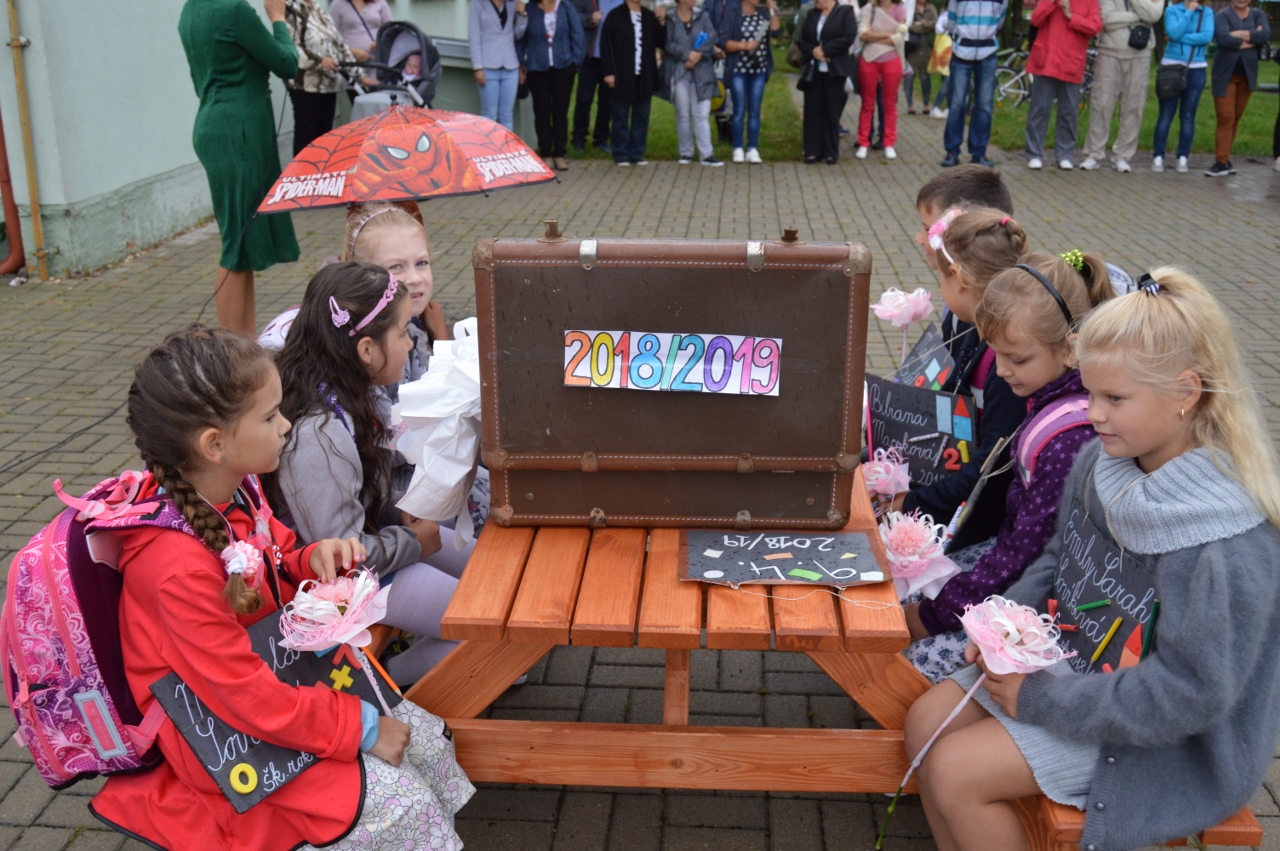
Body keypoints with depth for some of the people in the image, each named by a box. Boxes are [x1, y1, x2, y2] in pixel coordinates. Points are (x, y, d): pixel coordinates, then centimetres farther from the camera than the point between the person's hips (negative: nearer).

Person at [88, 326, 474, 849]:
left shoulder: (234, 493, -6)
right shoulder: (179, 566, -31)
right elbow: (248, 699, -27)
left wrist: (313, 561, -9)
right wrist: (358, 727, -19)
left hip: (284, 678, 8)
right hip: (229, 742, -8)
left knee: (428, 739, 3)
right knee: (402, 804, -14)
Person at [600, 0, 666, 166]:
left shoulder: (649, 16, 9)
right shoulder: (615, 15, -3)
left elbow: (660, 42, 8)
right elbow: (605, 43, -5)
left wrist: (661, 23, -7)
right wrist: (608, 72, -10)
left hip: (644, 76, 4)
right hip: (622, 76, -4)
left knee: (641, 116, 6)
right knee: (621, 117, 2)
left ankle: (637, 154, 15)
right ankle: (621, 155, 10)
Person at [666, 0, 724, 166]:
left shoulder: (701, 15, 7)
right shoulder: (669, 18, -1)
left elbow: (712, 37, -1)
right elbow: (668, 43, -8)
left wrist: (698, 54, -14)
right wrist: (687, 54, -15)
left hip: (701, 71, 2)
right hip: (678, 71, -2)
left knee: (702, 114, -3)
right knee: (683, 114, 4)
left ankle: (706, 154, -2)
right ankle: (686, 153, 14)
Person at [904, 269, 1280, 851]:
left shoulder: (1225, 543, -30)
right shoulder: (1101, 463, -7)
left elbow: (1187, 694, -27)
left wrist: (1041, 700, -21)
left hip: (1166, 741, -8)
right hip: (1079, 659, 8)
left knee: (955, 773, -14)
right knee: (927, 721, 0)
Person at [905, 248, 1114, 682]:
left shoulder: (1069, 441, -30)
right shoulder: (1050, 399, -1)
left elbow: (1028, 551, -25)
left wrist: (934, 614, -15)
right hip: (1016, 550, 10)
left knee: (923, 660, -16)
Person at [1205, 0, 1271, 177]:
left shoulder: (1257, 14, 9)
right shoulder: (1223, 15, -3)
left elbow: (1266, 34, -10)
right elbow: (1223, 39, -21)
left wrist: (1239, 34, -17)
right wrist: (1252, 40, -12)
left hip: (1247, 75, 4)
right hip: (1225, 75, -4)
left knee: (1236, 118, 7)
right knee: (1225, 118, -10)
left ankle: (1224, 157, 13)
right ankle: (1222, 162, -10)